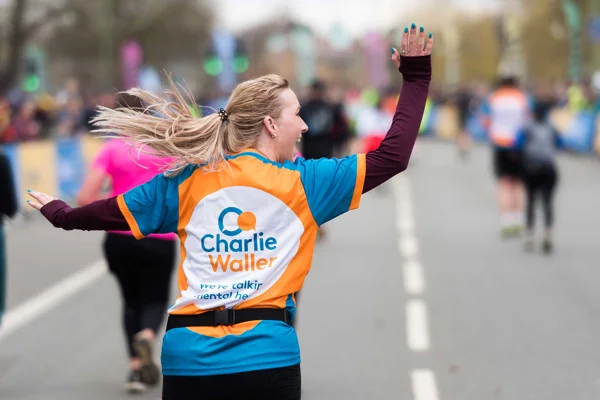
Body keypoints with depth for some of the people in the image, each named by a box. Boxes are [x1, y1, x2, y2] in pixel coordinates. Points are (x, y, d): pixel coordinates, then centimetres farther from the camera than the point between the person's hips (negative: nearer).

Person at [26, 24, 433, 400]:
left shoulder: (186, 180, 6)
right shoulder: (303, 182, 0)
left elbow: (114, 212, 16)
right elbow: (393, 156, 2)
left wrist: (61, 214, 36)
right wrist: (416, 78, 11)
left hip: (189, 359, 2)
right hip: (268, 359, -2)